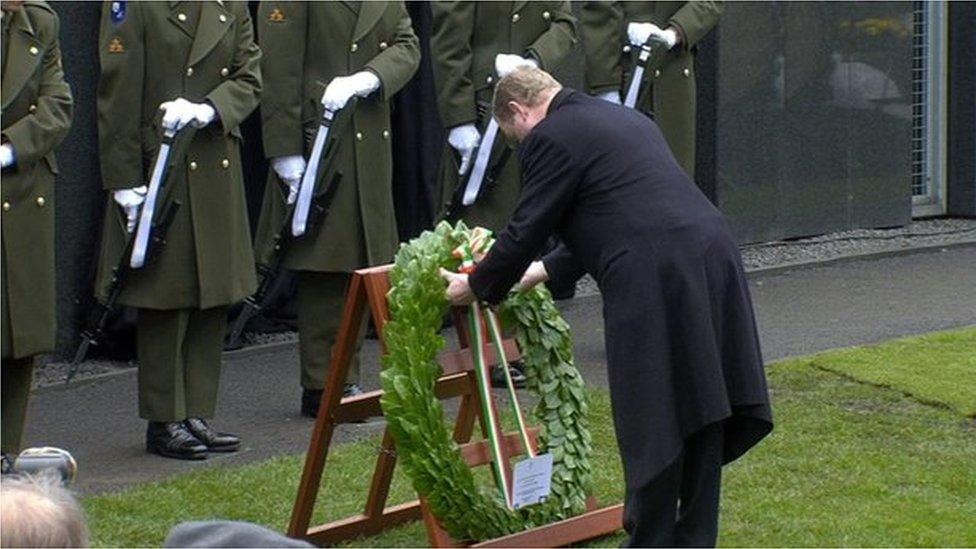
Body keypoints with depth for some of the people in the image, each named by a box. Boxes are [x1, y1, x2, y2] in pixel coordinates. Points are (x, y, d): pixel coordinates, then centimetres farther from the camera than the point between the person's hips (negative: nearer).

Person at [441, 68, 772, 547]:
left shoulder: (550, 138, 0)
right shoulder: (625, 118, 27)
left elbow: (526, 230, 2)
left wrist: (476, 287, 19)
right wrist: (546, 269, 39)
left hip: (655, 280, -8)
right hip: (712, 253, 8)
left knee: (651, 426, 2)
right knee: (698, 412, 13)